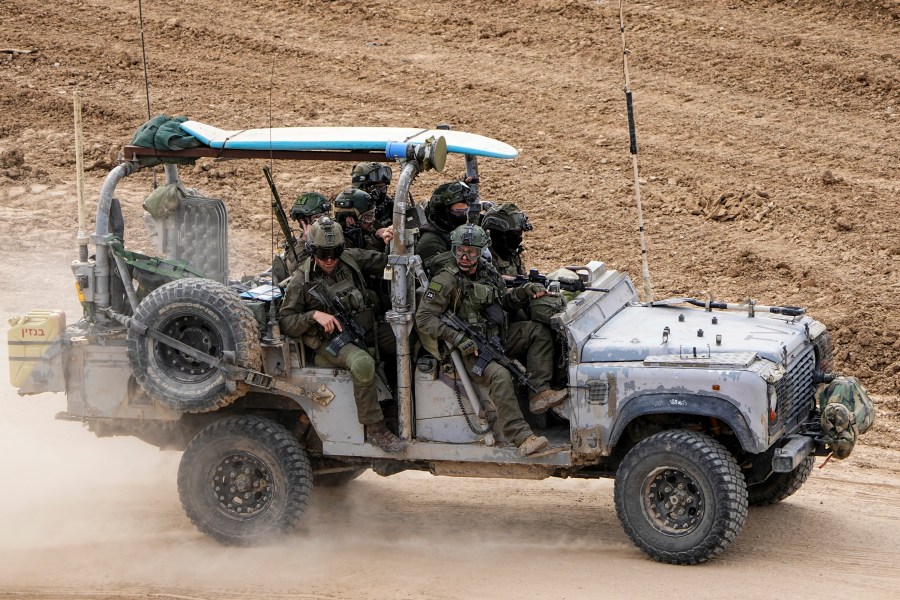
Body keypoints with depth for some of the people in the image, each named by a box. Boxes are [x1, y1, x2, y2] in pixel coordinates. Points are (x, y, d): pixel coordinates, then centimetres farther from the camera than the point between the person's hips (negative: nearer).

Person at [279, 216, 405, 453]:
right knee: (363, 364, -36)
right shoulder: (301, 281, -7)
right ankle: (375, 430, -29)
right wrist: (315, 315, -22)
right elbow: (285, 323, -6)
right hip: (332, 342, -6)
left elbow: (385, 262, 12)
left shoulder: (351, 259, 3)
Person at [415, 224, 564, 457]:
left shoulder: (487, 272, 9)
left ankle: (539, 391, -16)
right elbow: (423, 317, -15)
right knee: (500, 376, -33)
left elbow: (504, 300, 24)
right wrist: (459, 339, -23)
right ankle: (521, 437, -38)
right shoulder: (445, 281, -12)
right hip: (469, 350, -7)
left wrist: (527, 290, 4)